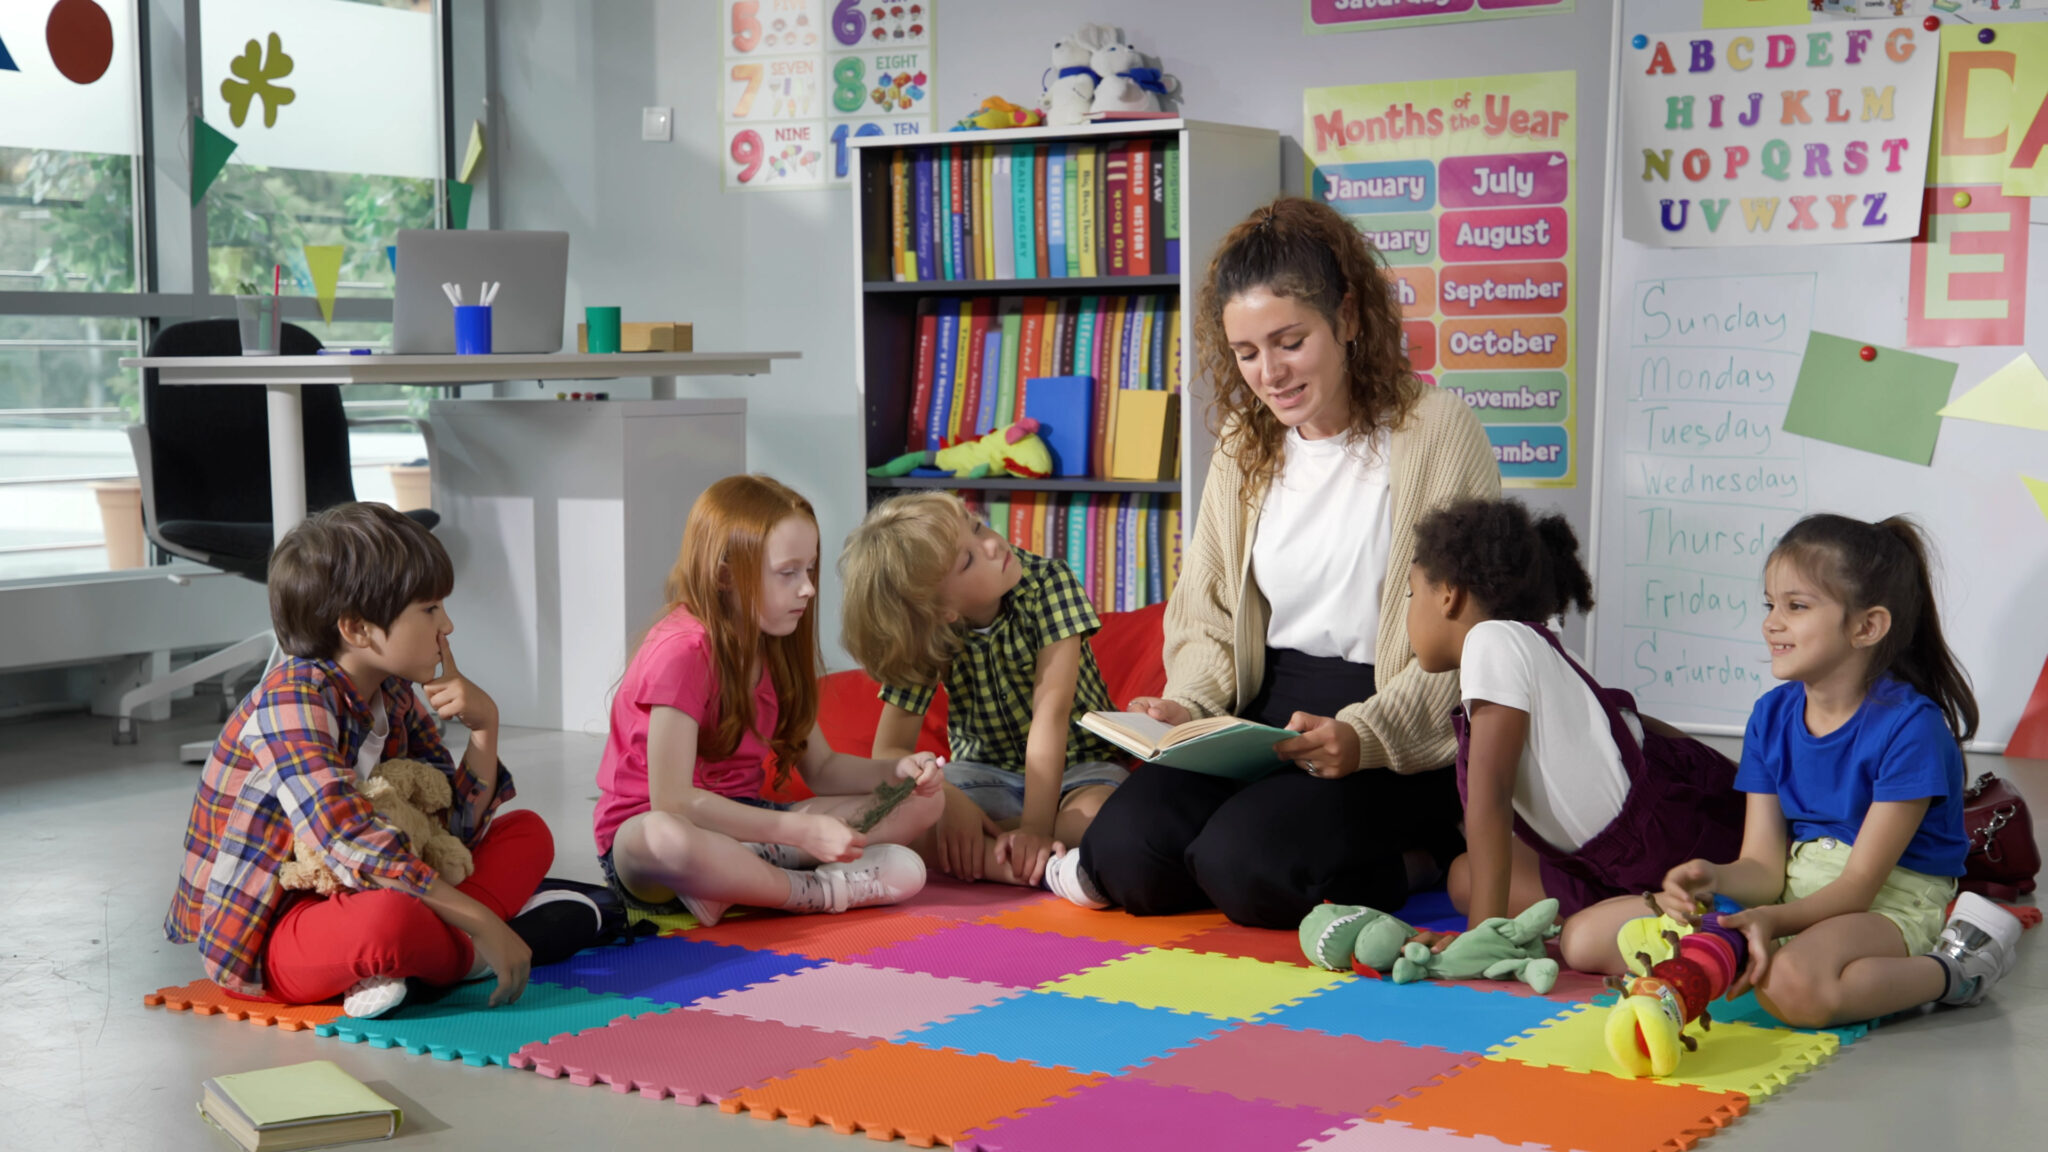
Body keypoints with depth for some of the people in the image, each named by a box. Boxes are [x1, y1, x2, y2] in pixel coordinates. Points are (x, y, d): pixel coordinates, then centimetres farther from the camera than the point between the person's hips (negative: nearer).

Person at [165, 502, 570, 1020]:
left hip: (349, 898, 10)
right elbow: (351, 846, -33)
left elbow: (456, 827, 7)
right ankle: (467, 950, -9)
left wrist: (484, 725, -9)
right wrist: (480, 924, -33)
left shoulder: (393, 698, 6)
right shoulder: (292, 703, -21)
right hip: (267, 936, -10)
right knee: (389, 918, -43)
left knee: (527, 831, 9)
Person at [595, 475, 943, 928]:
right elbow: (671, 800, -27)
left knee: (921, 801, -3)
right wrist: (801, 831, -29)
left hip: (742, 824, 9)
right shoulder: (683, 651, -19)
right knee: (663, 838, -46)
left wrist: (897, 771, -9)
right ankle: (820, 892, -24)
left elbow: (820, 767, 12)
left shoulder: (776, 651, 8)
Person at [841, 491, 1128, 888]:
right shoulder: (925, 637, -12)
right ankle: (1055, 869, -30)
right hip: (987, 775, 2)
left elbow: (1050, 712, -26)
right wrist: (951, 801, -30)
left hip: (1078, 765, -2)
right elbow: (889, 751, -10)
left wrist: (1035, 828, -33)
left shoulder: (1049, 582, -19)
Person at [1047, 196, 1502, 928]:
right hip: (1266, 715, 5)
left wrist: (1365, 734, -25)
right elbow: (1209, 616, 15)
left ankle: (1417, 859, -2)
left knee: (1244, 864, -27)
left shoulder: (1435, 431, -7)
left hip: (1398, 741, -4)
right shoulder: (1245, 445, 12)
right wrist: (1187, 708, -6)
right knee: (1125, 846, -21)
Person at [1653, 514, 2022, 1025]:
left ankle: (1953, 969, -10)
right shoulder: (1772, 715, 5)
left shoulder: (1909, 724, -15)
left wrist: (1775, 920, -32)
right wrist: (1714, 879, -22)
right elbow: (1764, 866, 1)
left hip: (1891, 902, -8)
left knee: (1793, 986, -41)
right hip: (1797, 893, 8)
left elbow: (1860, 884, -16)